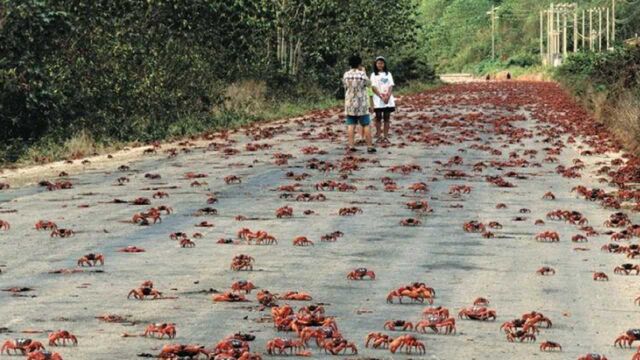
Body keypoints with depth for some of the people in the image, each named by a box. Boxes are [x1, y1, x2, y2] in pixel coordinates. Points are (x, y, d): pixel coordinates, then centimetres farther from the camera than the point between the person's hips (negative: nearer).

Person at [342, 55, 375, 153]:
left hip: (349, 104, 4)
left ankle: (351, 145, 1)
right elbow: (368, 83, 3)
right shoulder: (362, 74, -12)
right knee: (366, 125, 2)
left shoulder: (346, 75, 1)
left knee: (351, 125, 5)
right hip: (361, 104, -4)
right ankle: (369, 146, 2)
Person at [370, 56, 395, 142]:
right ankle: (378, 135, 3)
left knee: (387, 118, 2)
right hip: (378, 100, -2)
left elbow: (391, 86, 4)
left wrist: (388, 96, -13)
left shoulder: (388, 74, 11)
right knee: (378, 118, 0)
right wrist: (382, 97, -16)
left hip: (388, 100, 2)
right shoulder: (374, 75, 3)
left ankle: (386, 136, 4)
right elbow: (374, 87, -5)